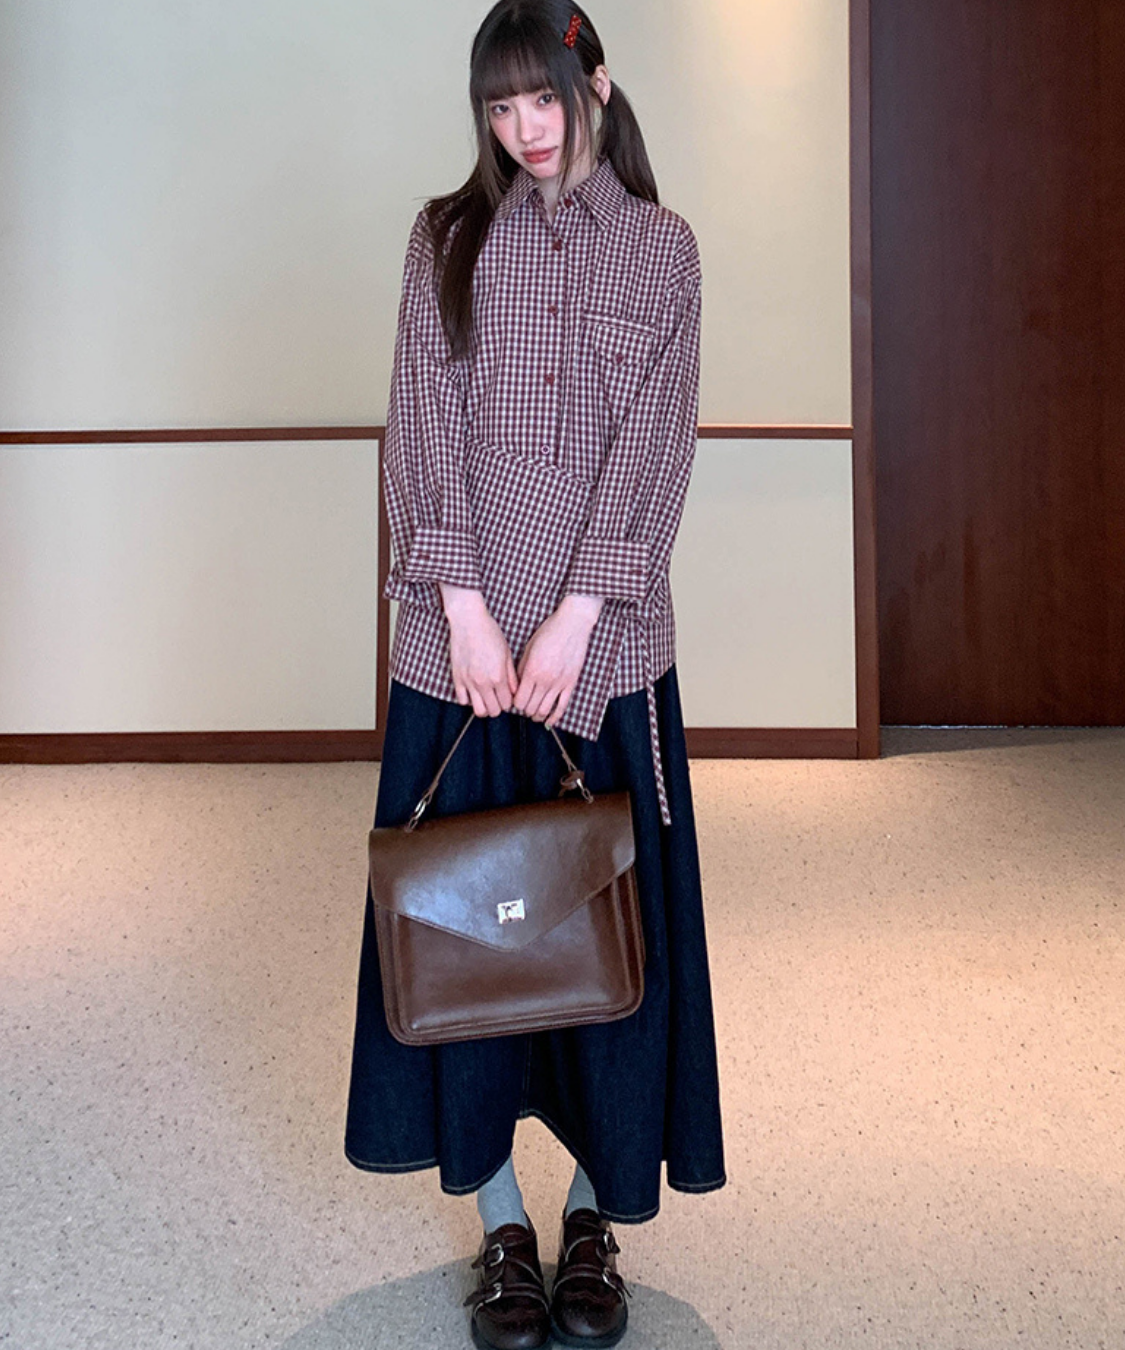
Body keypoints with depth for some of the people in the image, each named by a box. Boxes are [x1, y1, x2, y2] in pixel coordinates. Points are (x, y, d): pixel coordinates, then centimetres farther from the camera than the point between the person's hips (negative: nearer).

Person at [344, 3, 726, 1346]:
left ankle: (594, 1217, 18)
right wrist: (466, 608, -11)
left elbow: (654, 439, -3)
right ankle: (501, 1222, 17)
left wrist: (574, 618, -13)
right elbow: (427, 424, 0)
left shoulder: (657, 244, 6)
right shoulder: (447, 236, 9)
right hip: (462, 629, 1)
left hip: (604, 631, -1)